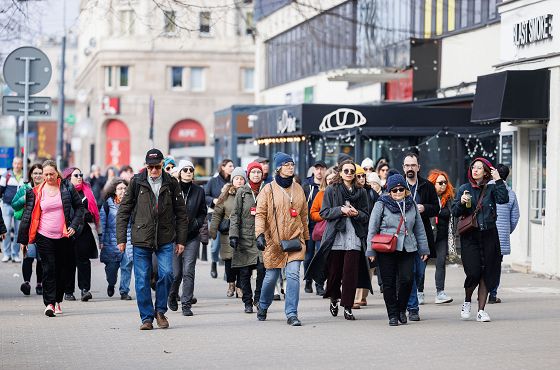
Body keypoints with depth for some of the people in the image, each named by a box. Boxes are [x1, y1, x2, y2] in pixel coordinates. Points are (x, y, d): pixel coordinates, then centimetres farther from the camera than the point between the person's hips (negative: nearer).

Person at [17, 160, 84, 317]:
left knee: (61, 269, 7)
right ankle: (49, 303, -9)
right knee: (48, 269, -8)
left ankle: (58, 301, 21)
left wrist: (74, 225, -4)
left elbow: (79, 206, 9)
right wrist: (23, 239, 6)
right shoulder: (36, 192, 3)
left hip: (63, 237, 1)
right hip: (44, 236, -1)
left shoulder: (67, 188, 2)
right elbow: (28, 215, 7)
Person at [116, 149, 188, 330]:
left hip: (165, 240, 0)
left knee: (166, 274, -12)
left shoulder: (171, 184, 5)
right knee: (142, 280, 1)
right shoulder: (136, 183, 1)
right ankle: (147, 317, 12)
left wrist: (181, 240, 6)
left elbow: (181, 214, 10)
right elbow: (123, 211, 3)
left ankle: (160, 310, 9)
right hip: (141, 240, 0)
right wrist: (121, 238, -1)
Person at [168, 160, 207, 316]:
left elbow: (203, 213, 13)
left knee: (188, 271, -7)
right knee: (176, 272, 3)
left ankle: (186, 304, -3)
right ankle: (172, 296, 32)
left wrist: (196, 223, -4)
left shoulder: (199, 191, 6)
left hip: (192, 236, 1)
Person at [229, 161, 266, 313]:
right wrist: (233, 235, -7)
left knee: (262, 268, -12)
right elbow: (235, 215, 3)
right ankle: (247, 302, 12)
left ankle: (258, 298, 7)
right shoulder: (242, 192, 5)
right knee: (245, 272, 1)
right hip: (245, 237, 0)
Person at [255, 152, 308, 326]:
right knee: (271, 277, 8)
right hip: (273, 241, -2)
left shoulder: (298, 189, 10)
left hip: (295, 240, 2)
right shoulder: (269, 190, -3)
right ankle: (263, 306, 35)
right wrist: (260, 234, -19)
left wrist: (306, 237, 22)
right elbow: (260, 214, -6)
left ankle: (292, 314, -11)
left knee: (293, 275, -12)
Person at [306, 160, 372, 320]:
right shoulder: (331, 190, 6)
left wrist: (357, 213, -9)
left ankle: (348, 307, -2)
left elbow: (366, 216, 12)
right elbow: (324, 212, 2)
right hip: (335, 237, -1)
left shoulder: (361, 192, 11)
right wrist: (341, 210, -12)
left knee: (351, 272, -7)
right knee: (334, 271, 3)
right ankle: (334, 299, 30)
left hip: (354, 237, 1)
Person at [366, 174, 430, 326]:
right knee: (389, 283, 0)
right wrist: (371, 251, -2)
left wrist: (423, 249, 15)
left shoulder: (411, 205, 11)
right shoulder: (381, 205, 0)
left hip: (407, 249, 2)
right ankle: (393, 315, 11)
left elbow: (419, 229, 17)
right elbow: (372, 229, 1)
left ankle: (402, 309, 12)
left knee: (407, 279, -10)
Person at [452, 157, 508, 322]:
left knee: (487, 273, 0)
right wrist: (461, 202, -14)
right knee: (473, 272, -10)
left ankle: (481, 310, 8)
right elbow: (455, 212, 4)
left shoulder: (491, 188, 5)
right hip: (470, 236, -1)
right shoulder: (464, 189, 7)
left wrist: (498, 180, -12)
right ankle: (467, 302, 16)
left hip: (489, 235, 1)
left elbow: (503, 199, -14)